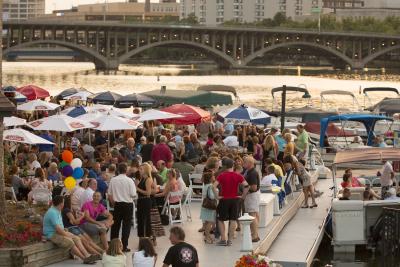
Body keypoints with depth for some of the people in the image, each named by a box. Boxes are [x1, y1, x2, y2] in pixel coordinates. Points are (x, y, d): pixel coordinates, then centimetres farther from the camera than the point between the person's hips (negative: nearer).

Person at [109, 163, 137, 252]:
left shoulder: (113, 180, -4)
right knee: (126, 225, 3)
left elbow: (109, 195, 2)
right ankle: (124, 246, 0)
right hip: (128, 204, -3)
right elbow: (133, 195, -13)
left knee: (115, 225, 15)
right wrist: (132, 197, 10)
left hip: (117, 204, 3)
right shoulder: (129, 180, -13)